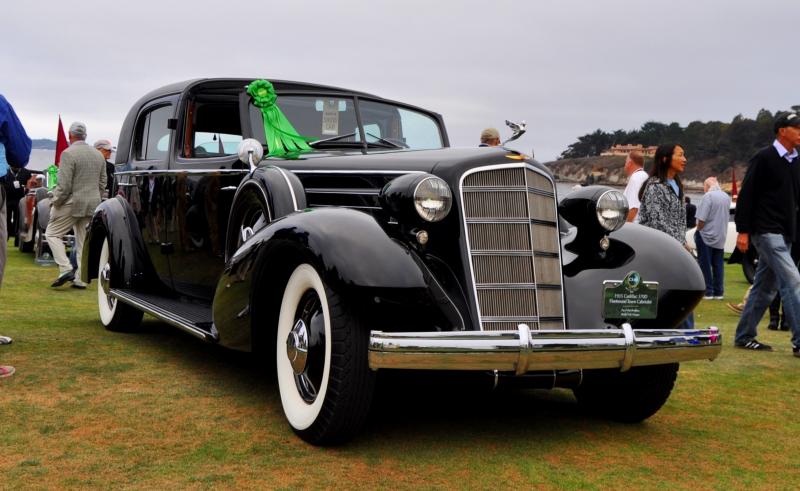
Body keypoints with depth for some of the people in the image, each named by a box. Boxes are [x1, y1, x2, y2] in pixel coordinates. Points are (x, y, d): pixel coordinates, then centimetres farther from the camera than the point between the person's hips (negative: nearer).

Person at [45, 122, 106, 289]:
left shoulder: (68, 153, -13)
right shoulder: (98, 155, 10)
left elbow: (64, 185, -17)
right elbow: (102, 183, 13)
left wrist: (55, 202, -5)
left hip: (72, 203, -7)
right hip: (92, 205, 7)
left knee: (52, 233, 5)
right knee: (83, 241, 11)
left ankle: (66, 269, -9)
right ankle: (80, 279, 9)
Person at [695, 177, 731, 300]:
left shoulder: (708, 196, -16)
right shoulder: (726, 197, 7)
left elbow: (702, 219, -20)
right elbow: (726, 215, 16)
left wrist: (698, 230, -6)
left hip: (706, 235, -7)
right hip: (721, 238, 7)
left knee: (705, 265, 1)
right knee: (718, 265, 11)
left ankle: (708, 291, 1)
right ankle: (718, 292, 12)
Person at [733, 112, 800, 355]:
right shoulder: (764, 158, -8)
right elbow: (746, 195, -11)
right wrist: (743, 231, -15)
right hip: (766, 231, -8)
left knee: (765, 287, 11)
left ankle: (744, 336, 19)